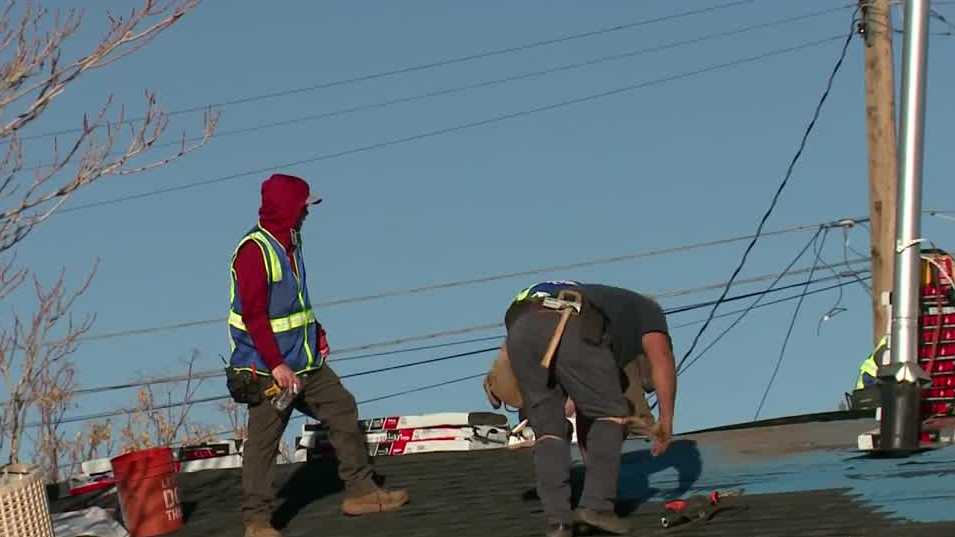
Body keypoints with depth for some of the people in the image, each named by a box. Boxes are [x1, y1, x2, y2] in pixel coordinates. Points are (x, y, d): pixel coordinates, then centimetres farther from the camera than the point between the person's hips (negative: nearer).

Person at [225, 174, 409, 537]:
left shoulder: (289, 242, 12)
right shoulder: (254, 251, -18)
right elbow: (254, 316, -22)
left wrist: (314, 334, 17)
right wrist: (276, 365, -24)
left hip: (306, 362, 9)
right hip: (268, 369, -9)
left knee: (343, 409, 11)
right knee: (262, 442, -3)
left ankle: (360, 491, 19)